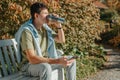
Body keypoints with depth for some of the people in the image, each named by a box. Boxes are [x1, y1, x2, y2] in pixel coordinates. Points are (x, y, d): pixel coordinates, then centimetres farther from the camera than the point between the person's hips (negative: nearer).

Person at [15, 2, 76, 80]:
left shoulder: (45, 27, 0)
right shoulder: (27, 31, -24)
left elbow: (62, 40, 10)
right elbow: (32, 59, -33)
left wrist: (59, 25, -10)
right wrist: (58, 61, -38)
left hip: (45, 61, 8)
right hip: (30, 65, -8)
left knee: (72, 61, 4)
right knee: (46, 67, -39)